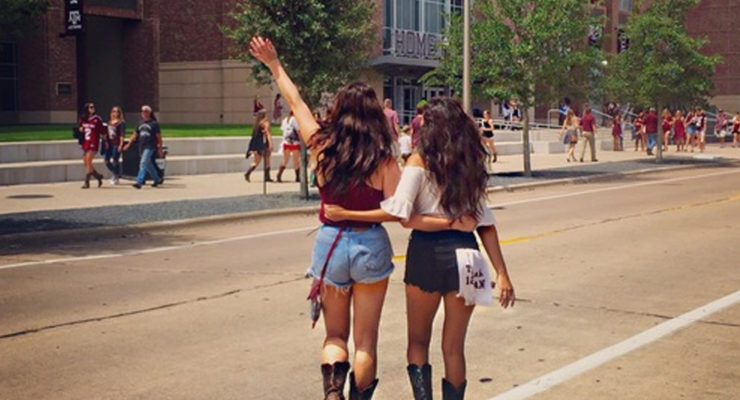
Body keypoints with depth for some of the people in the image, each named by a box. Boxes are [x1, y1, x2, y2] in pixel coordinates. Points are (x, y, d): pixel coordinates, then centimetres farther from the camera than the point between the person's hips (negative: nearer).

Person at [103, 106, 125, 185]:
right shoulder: (109, 122, 14)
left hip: (116, 144, -7)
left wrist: (121, 144, -17)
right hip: (109, 144, 7)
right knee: (106, 160, 5)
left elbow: (122, 134, -11)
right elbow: (107, 133, 18)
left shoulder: (121, 122, -6)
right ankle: (115, 173, 25)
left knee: (115, 161, -3)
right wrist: (106, 142, 7)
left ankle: (116, 178, 10)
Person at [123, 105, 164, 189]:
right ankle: (157, 179, 29)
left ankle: (139, 182, -22)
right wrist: (129, 144, 8)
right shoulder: (140, 123, 13)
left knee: (144, 163, -17)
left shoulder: (154, 123, -4)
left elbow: (158, 136, -2)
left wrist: (160, 148, -3)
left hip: (150, 147, -7)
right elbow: (135, 134, 16)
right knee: (148, 165, 14)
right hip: (142, 147, 7)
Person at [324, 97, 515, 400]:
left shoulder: (420, 161, -6)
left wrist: (346, 214, -9)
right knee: (454, 347, 12)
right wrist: (502, 273, 3)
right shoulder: (472, 165, 7)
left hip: (427, 253, -3)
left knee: (418, 342, 14)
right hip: (464, 254, 3)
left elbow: (396, 213, -14)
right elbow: (486, 223, 4)